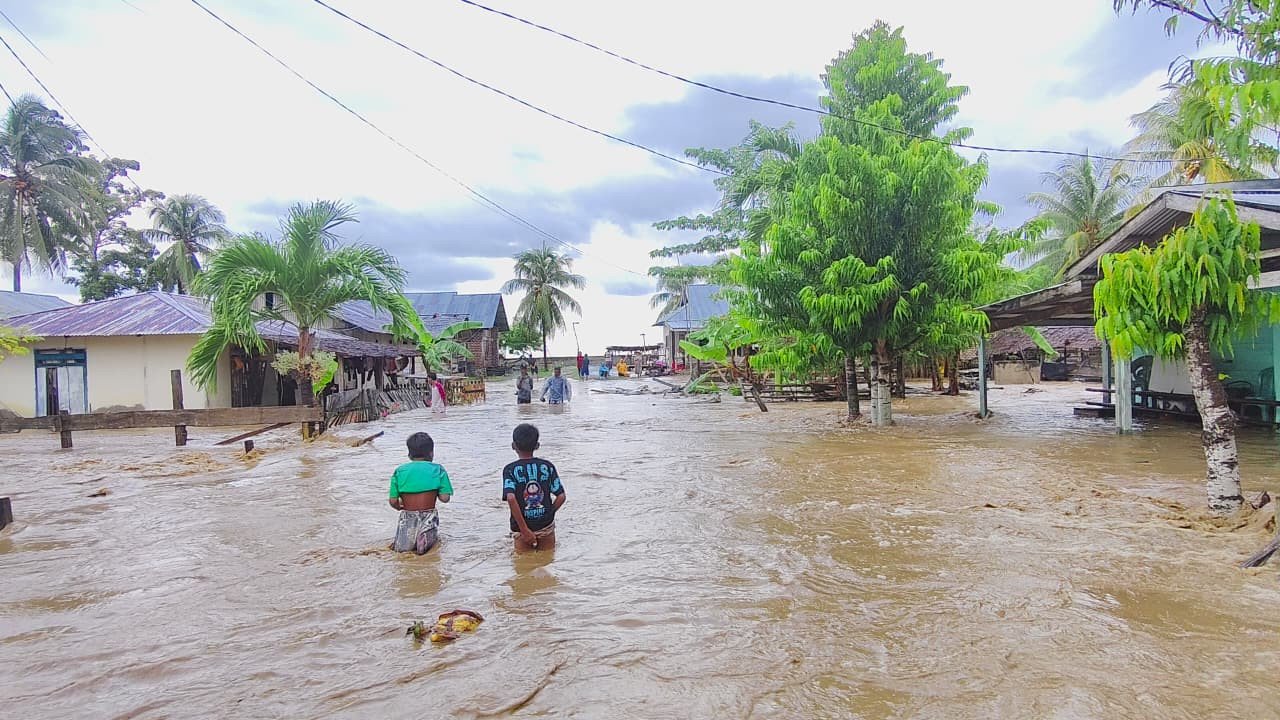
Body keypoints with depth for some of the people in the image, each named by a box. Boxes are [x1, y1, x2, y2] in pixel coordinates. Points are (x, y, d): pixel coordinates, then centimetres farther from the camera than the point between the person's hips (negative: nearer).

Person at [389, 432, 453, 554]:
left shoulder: (399, 471, 4)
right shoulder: (437, 470, 0)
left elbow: (393, 501, 1)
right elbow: (445, 498, -6)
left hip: (407, 517, 2)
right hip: (428, 516, -1)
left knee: (401, 548, 14)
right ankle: (427, 537, -17)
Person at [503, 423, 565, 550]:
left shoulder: (510, 469, -8)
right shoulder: (547, 466, -1)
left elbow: (511, 499, -21)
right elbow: (561, 496, -5)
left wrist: (524, 530, -18)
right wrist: (548, 514, 10)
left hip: (521, 529, -2)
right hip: (547, 525, 2)